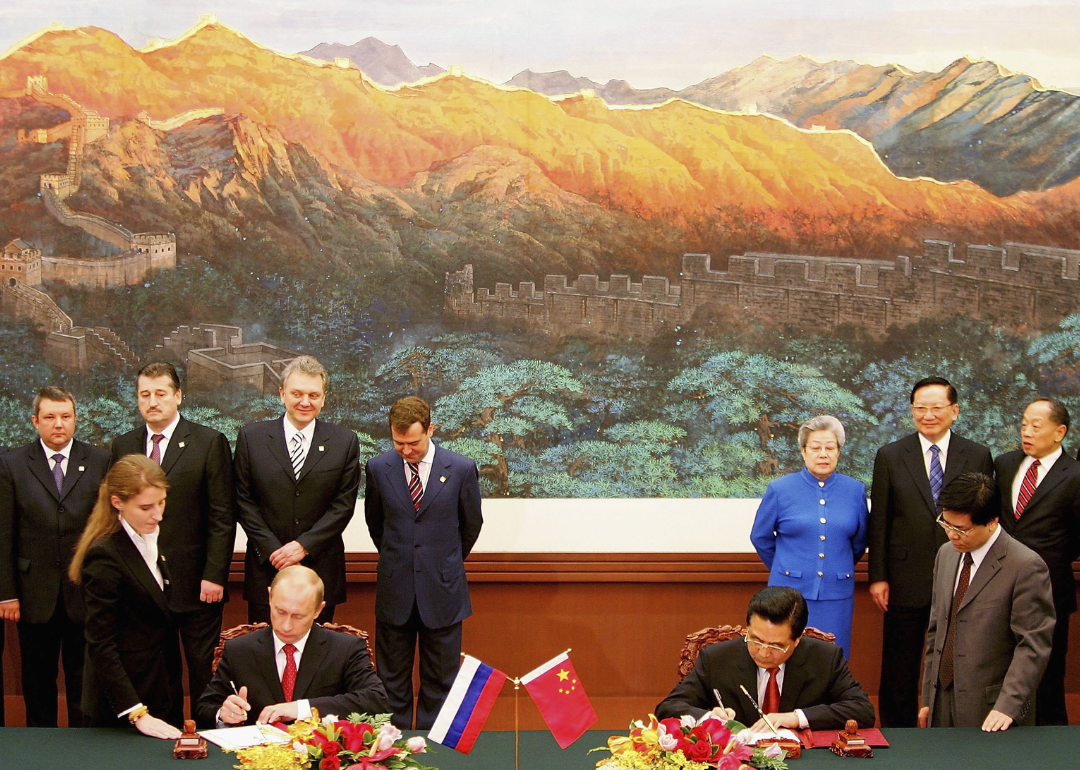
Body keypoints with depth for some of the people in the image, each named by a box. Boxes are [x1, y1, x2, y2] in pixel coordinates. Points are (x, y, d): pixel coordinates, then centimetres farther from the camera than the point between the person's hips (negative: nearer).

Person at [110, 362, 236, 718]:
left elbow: (222, 517, -5)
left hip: (196, 585, -4)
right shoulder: (123, 446, 11)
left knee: (204, 672, 2)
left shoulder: (209, 442, -2)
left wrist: (214, 575, -12)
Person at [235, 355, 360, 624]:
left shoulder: (345, 442, 4)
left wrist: (305, 545, -11)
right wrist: (272, 550, -8)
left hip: (321, 569, 0)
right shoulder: (251, 437, 4)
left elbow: (344, 504, -1)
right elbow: (244, 501, 2)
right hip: (266, 569, 0)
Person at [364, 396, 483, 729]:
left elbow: (471, 524, 9)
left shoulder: (462, 470, -6)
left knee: (440, 680, 6)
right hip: (394, 591, 1)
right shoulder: (378, 469, 0)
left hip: (442, 590, -1)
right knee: (391, 680, 7)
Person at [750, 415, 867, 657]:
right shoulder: (780, 490, -2)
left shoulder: (855, 491, 3)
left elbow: (859, 542, 17)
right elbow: (760, 537, 10)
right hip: (791, 592, -1)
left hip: (836, 597, 1)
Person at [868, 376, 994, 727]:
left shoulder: (978, 456, 4)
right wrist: (878, 576, -2)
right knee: (899, 673, 7)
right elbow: (878, 522, 2)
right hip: (907, 580, 0)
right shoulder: (890, 456, 3)